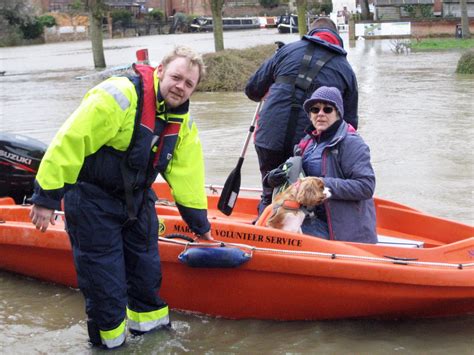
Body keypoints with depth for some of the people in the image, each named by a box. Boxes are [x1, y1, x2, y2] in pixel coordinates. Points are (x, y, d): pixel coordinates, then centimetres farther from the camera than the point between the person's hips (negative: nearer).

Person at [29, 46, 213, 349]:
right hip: (91, 198, -7)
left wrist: (199, 223, 11)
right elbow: (69, 142, -27)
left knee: (147, 265, 16)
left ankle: (148, 320, 37)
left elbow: (187, 174, 7)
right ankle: (109, 338, 19)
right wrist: (47, 196, -25)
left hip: (137, 198, 7)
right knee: (105, 278, 0)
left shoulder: (182, 122, -1)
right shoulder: (120, 96, -26)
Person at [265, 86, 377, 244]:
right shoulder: (308, 141, 13)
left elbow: (366, 186, -19)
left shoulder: (351, 144, -11)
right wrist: (272, 179, -5)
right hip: (311, 217, 8)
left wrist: (323, 185, -23)